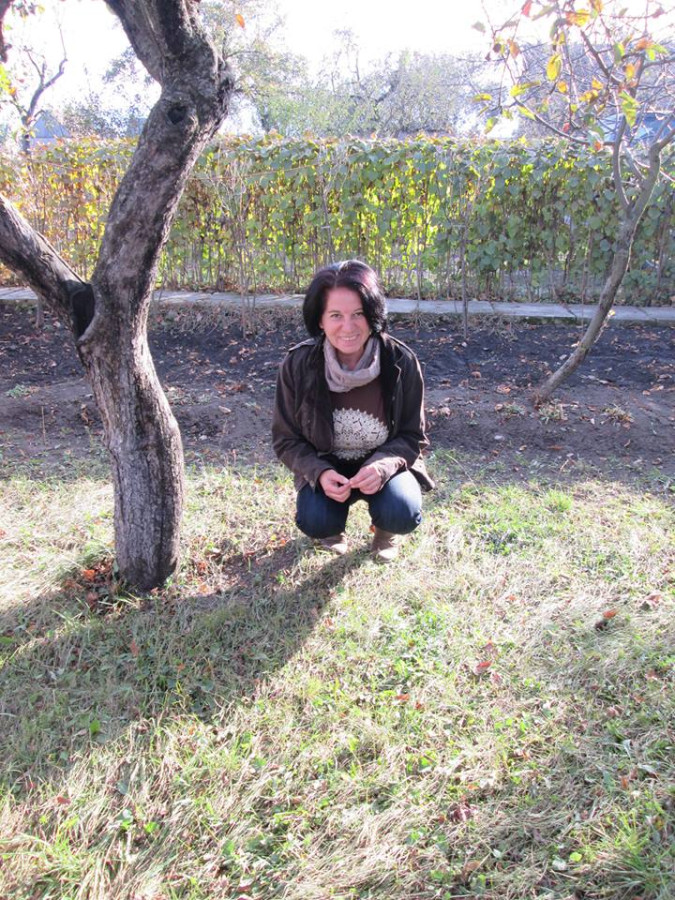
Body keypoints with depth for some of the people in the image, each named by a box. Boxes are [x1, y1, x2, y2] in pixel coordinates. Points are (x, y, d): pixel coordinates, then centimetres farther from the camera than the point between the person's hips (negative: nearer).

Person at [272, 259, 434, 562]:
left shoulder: (401, 361, -21)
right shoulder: (298, 364, -19)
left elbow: (413, 437, -9)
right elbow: (286, 439, -8)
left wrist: (382, 467, -31)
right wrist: (320, 473, -27)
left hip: (383, 464, 0)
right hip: (326, 467, 1)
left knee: (403, 516, -28)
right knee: (314, 523, -26)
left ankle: (383, 527, 12)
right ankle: (332, 524, 14)